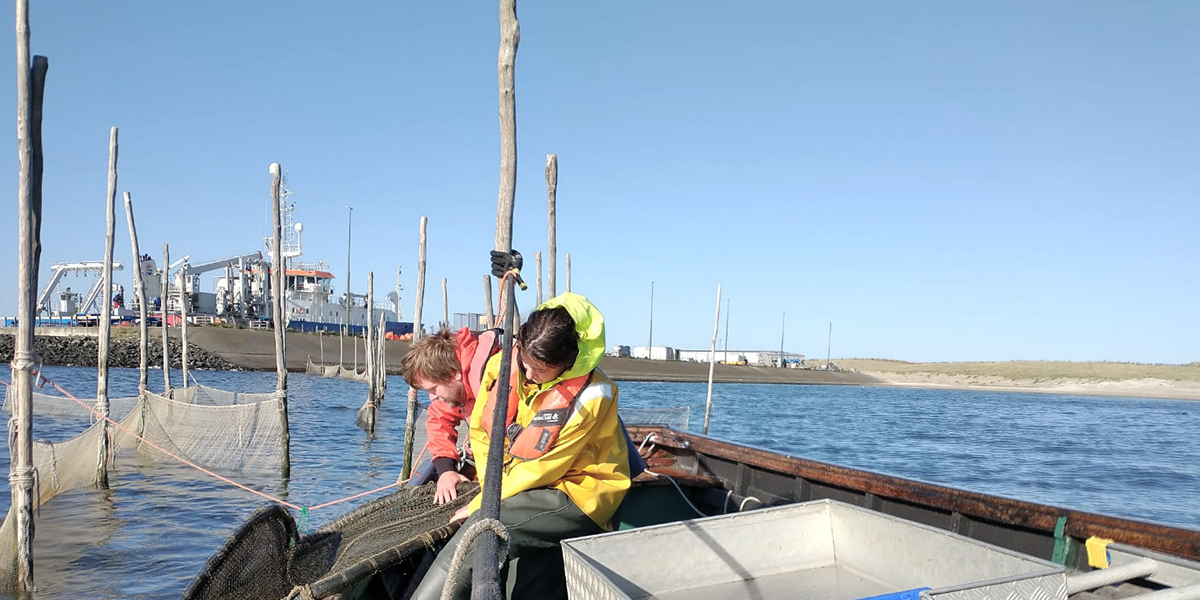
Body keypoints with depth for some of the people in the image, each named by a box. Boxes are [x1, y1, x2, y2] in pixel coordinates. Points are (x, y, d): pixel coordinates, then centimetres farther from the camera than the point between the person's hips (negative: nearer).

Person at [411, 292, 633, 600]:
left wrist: (481, 505, -13)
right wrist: (493, 488, -4)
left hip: (579, 494, -6)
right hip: (528, 490, 6)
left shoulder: (591, 395, -22)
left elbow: (541, 469, -19)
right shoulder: (503, 365, -6)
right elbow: (480, 431, 7)